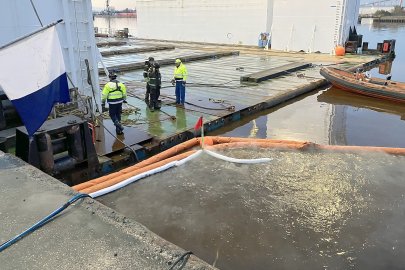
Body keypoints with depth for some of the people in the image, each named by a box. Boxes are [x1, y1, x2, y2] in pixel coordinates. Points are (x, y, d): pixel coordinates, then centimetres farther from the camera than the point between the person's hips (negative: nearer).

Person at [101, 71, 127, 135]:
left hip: (112, 103, -4)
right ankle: (118, 130, 21)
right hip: (119, 102, 5)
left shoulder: (108, 85, -10)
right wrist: (124, 99, 27)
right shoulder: (120, 84, 2)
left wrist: (103, 103, 0)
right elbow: (124, 93, 11)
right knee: (118, 114, 15)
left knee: (112, 114, 11)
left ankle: (118, 124, -11)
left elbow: (104, 95, -9)